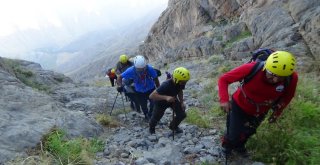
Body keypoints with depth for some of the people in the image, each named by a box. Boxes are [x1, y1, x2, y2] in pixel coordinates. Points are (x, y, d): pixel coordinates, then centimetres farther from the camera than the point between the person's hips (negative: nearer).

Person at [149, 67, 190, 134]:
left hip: (172, 100, 5)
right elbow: (151, 96, -45)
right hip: (161, 102, -5)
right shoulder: (166, 85, -43)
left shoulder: (181, 82, -23)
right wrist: (166, 97, -53)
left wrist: (182, 102, -10)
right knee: (156, 118, 13)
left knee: (182, 115, -4)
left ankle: (173, 126, 28)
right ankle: (151, 127, 51)